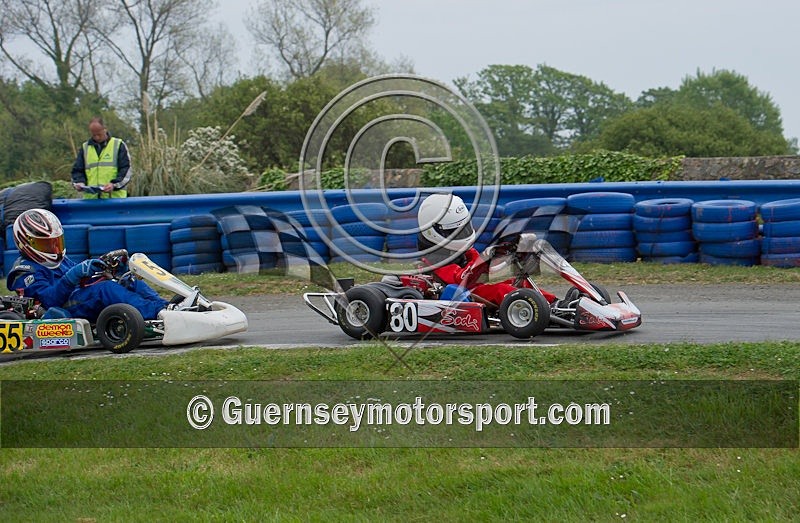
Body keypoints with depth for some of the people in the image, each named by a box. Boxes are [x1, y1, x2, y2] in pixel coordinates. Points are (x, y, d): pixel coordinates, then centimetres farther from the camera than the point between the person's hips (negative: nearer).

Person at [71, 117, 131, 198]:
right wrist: (79, 182, -6)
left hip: (115, 196, -3)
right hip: (91, 198, 3)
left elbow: (126, 170, 0)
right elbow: (77, 170, 17)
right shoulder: (85, 147, 16)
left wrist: (114, 184, -16)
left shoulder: (118, 145, 6)